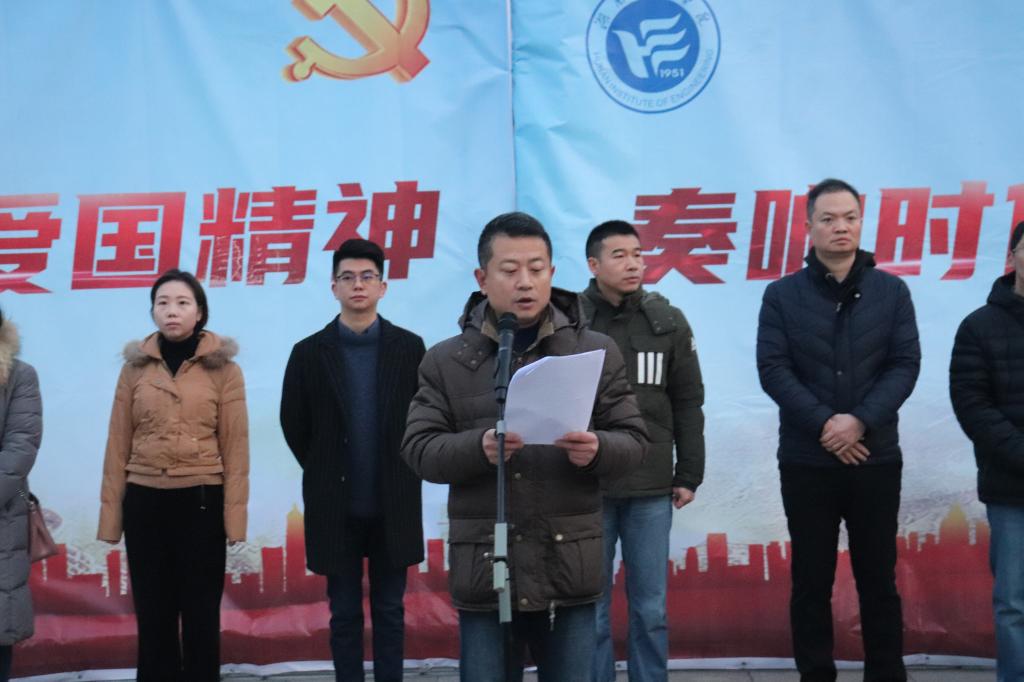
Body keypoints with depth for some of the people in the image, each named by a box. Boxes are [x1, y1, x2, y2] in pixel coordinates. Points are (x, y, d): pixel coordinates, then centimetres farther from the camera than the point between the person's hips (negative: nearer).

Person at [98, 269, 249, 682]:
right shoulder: (135, 368, 5)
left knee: (201, 616, 6)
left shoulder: (223, 368, -1)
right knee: (153, 616, 9)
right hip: (145, 504, 2)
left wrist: (235, 518, -8)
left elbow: (235, 446, -3)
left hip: (202, 502, -2)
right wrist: (110, 516, 3)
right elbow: (118, 444, 6)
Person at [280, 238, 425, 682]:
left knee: (389, 613, 9)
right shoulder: (309, 352, -1)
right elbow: (294, 426, 6)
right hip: (335, 507, 0)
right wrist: (326, 475, 7)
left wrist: (400, 474, 4)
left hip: (393, 506, 0)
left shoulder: (409, 348, -1)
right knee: (345, 615, 8)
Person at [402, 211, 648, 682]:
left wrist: (597, 449, -19)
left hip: (569, 570, 0)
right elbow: (418, 449, -1)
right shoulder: (446, 361, 4)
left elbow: (634, 441, 4)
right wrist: (478, 447, -21)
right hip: (484, 571, 0)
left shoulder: (597, 353, 4)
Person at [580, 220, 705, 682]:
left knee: (651, 607, 8)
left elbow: (687, 405, 8)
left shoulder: (668, 322, 4)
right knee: (590, 607, 6)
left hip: (652, 489, 2)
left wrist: (688, 476, 5)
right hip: (585, 488, -2)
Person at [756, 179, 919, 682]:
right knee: (812, 580, 8)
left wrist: (860, 420, -17)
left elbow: (905, 365, -3)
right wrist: (824, 424, -16)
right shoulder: (782, 295, 1)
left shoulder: (891, 291, 4)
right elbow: (773, 370, -6)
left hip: (877, 459, 1)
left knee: (878, 579, 8)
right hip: (806, 461, 0)